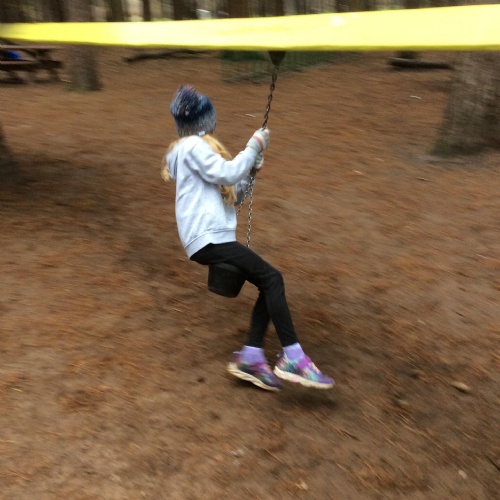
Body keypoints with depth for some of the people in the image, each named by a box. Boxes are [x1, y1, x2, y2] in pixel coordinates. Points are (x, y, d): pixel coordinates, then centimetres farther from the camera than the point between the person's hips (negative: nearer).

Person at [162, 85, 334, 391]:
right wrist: (254, 146, -3)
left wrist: (250, 173, 9)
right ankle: (293, 357, -16)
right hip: (207, 238, -9)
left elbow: (229, 196, 23)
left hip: (215, 238, 9)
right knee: (272, 279, -17)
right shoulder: (193, 145, -2)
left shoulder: (197, 147, 26)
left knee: (269, 285, 2)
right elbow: (226, 173, -15)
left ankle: (250, 357, 3)